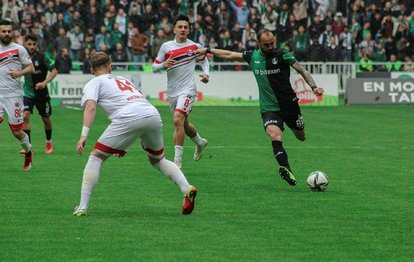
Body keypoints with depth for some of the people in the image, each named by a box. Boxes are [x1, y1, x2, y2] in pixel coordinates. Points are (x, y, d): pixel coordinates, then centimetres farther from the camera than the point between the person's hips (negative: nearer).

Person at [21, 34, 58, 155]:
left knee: (46, 119, 13)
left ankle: (49, 142, 38)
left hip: (42, 93, -1)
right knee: (25, 116, -18)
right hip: (27, 93, 1)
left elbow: (54, 71, -11)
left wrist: (44, 82, -23)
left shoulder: (43, 57, -13)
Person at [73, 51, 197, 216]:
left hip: (129, 118, -5)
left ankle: (82, 207, -1)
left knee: (96, 156, 7)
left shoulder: (93, 84, 19)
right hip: (153, 114, 6)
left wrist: (84, 135, -10)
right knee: (157, 160, 28)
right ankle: (187, 189, 9)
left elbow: (90, 107, -1)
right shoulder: (122, 79, 38)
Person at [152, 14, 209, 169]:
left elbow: (204, 60, 17)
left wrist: (206, 74, -1)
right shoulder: (166, 47, 1)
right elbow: (154, 66, 6)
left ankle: (177, 160, -20)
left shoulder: (194, 46, -2)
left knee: (178, 120, -24)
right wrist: (163, 65, -15)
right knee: (184, 124, 19)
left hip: (187, 89, -4)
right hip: (172, 92, 5)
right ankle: (200, 142, 51)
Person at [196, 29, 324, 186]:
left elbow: (301, 70, -12)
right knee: (274, 135, -28)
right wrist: (208, 50, 19)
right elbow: (230, 55, 16)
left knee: (301, 137, 15)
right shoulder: (253, 56, 2)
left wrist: (313, 87, -25)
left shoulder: (282, 54, -9)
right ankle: (286, 169, -38)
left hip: (289, 104, 0)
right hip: (269, 108, 0)